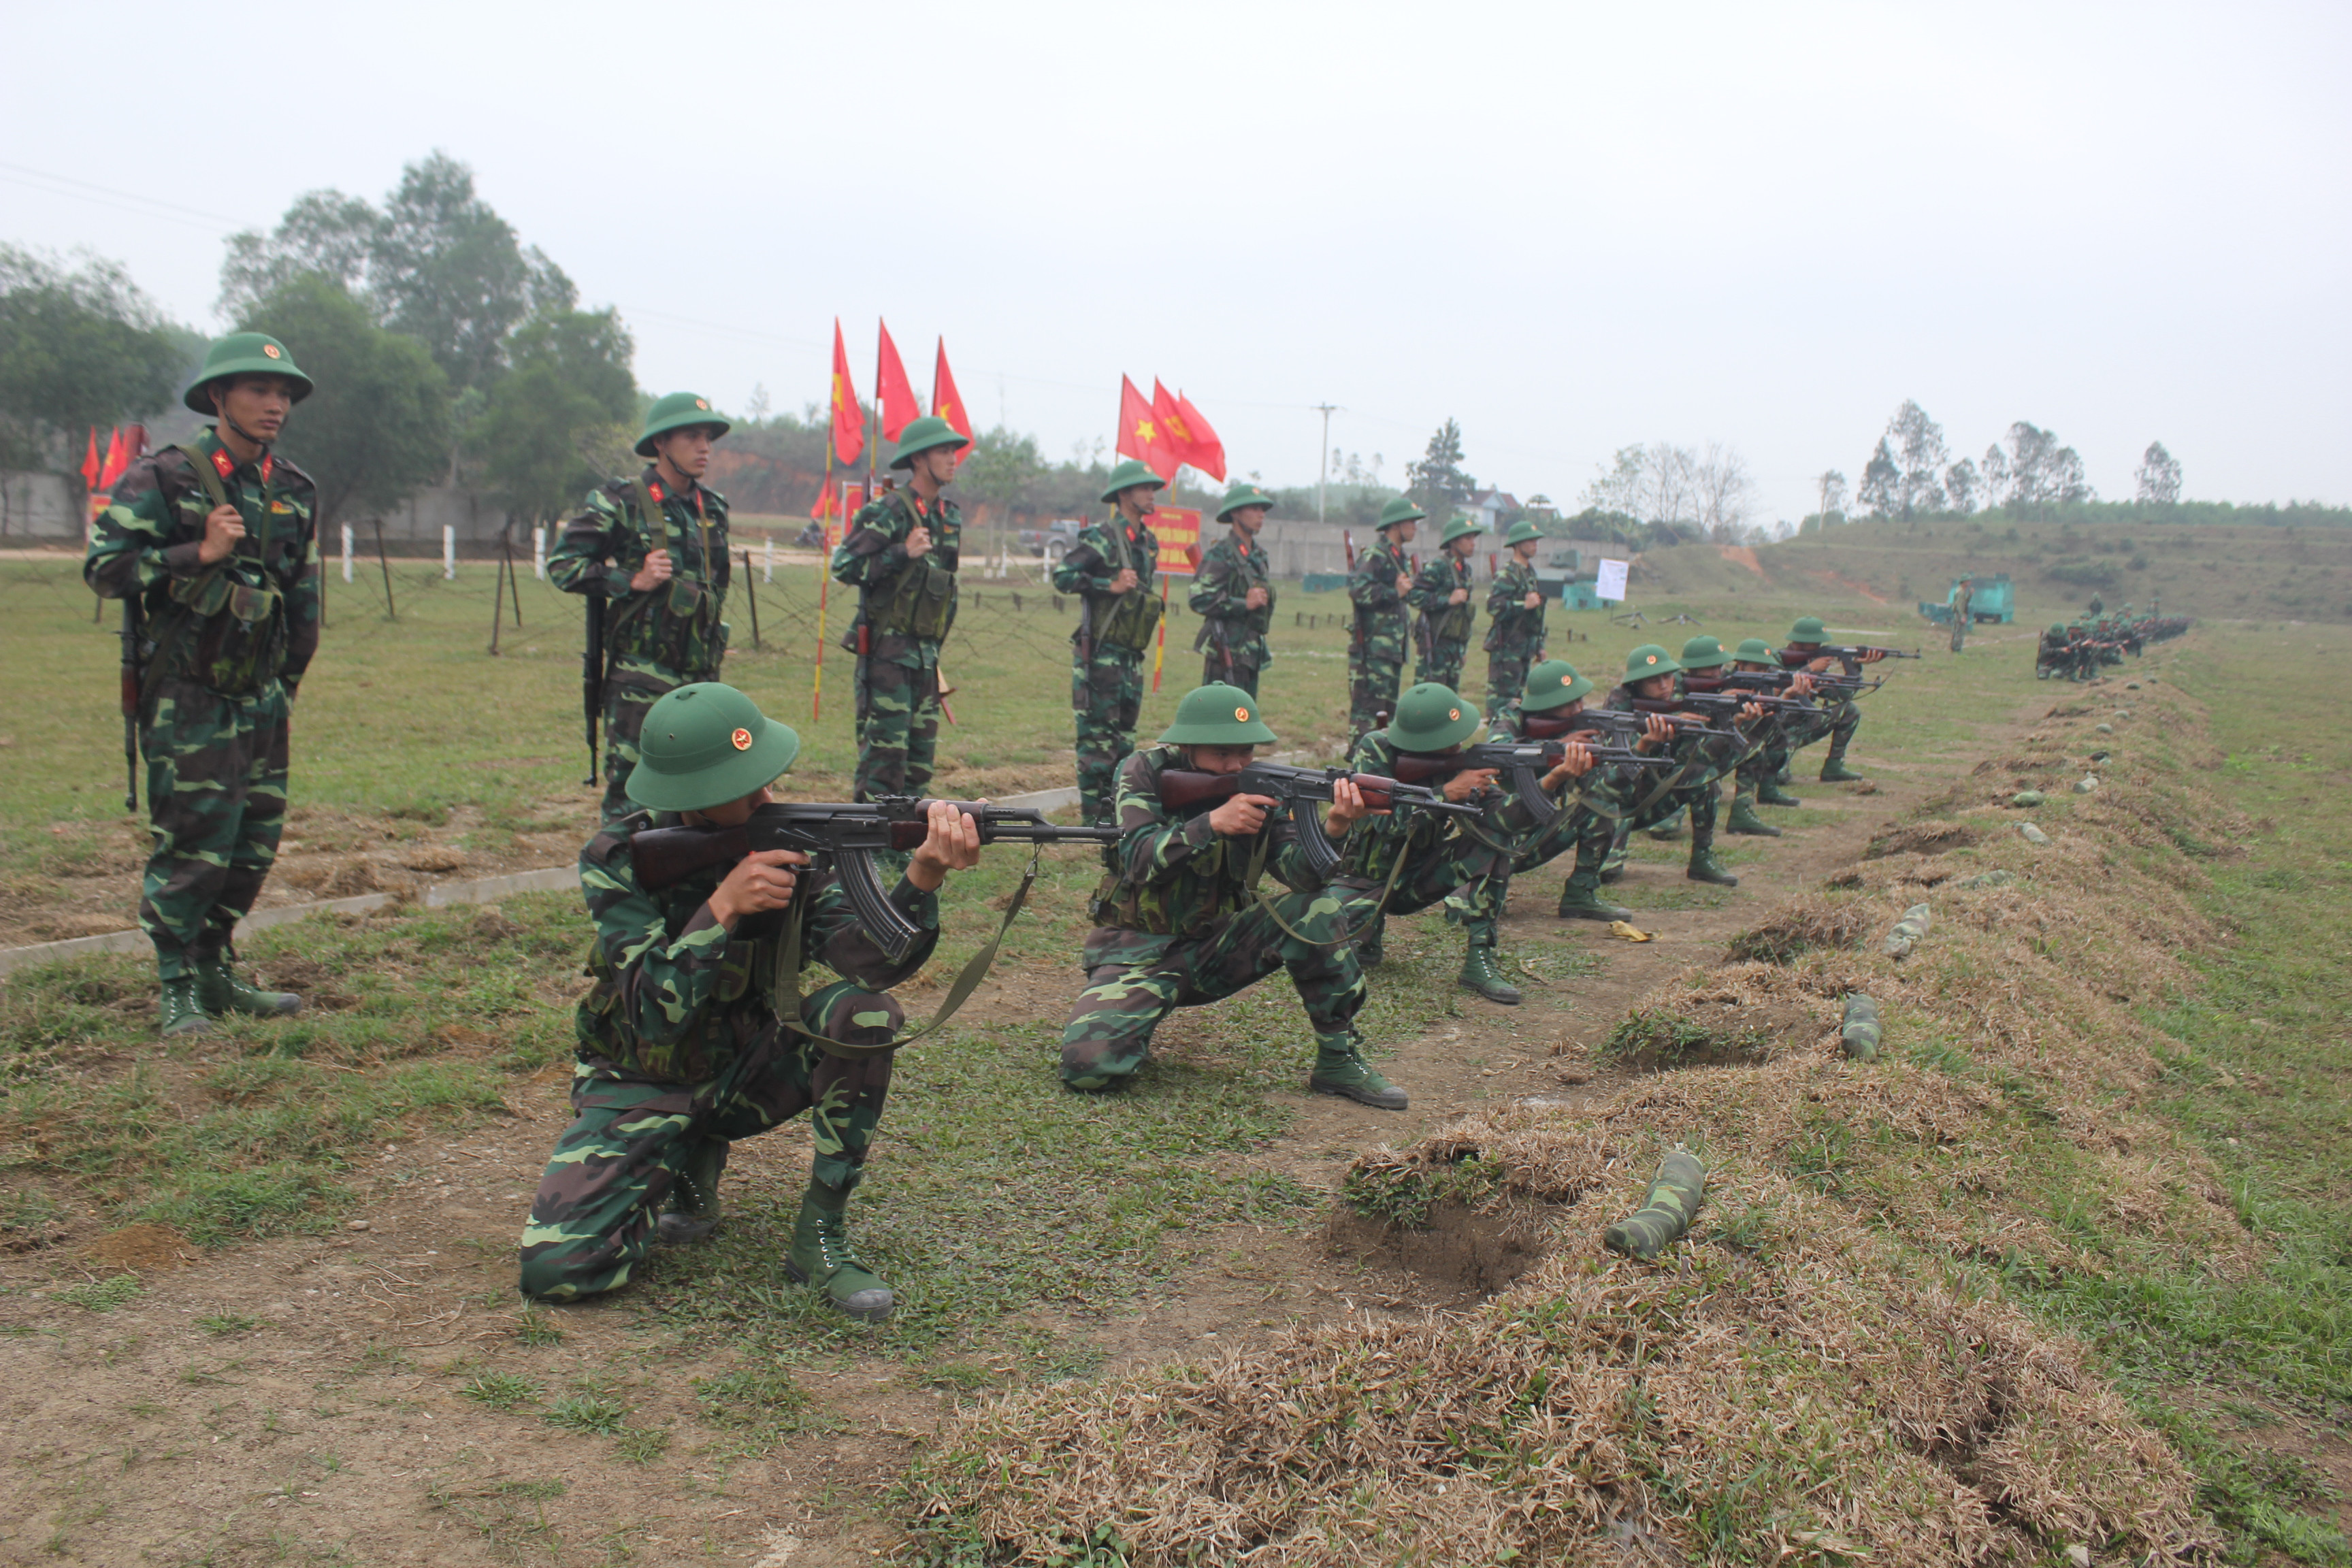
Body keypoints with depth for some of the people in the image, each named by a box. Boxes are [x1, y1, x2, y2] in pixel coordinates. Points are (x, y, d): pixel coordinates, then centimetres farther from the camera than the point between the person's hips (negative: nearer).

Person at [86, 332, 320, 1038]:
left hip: (260, 699, 6)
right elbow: (103, 568, -12)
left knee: (256, 841, 8)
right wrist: (200, 552, -20)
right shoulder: (164, 478, -8)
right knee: (192, 845, -5)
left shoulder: (295, 492, 9)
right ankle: (177, 990, 9)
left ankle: (215, 971, 24)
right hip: (187, 699, -6)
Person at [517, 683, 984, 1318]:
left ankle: (821, 1237, -13)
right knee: (555, 1267, -20)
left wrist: (923, 878, -48)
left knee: (863, 1011, -29)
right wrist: (724, 907, -38)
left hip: (749, 1071, 1)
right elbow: (654, 1016, -27)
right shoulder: (621, 858, -18)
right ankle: (688, 1170, 11)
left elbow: (872, 962, -30)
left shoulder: (791, 844, -15)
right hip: (645, 1085, -1)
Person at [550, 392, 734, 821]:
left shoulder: (712, 508, 12)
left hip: (700, 677, 6)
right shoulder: (621, 504, -7)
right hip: (640, 680, -6)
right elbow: (561, 563, -8)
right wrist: (633, 581, -16)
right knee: (630, 790, -2)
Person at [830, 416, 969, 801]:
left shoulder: (951, 516, 12)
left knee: (921, 754, 9)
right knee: (884, 752, -8)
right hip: (886, 650, -7)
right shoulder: (889, 511, -11)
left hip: (925, 655, 8)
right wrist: (903, 553, -23)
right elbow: (843, 566, -16)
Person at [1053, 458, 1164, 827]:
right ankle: (1092, 814, 0)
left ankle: (1112, 806, 21)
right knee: (1097, 732, -5)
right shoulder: (1100, 537, -12)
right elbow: (1062, 575, -18)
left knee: (1124, 732, 12)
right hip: (1099, 652, -8)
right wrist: (1111, 585, -20)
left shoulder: (1149, 541, 13)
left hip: (1131, 653, 8)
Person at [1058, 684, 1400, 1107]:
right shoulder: (1147, 773, -12)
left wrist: (1332, 829, -39)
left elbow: (1300, 873, -18)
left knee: (1319, 907, -21)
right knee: (1088, 1064, -27)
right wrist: (1212, 823, -37)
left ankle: (1339, 1059, -9)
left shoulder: (1259, 787, -6)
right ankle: (1136, 1029, 10)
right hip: (1142, 947, -3)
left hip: (1220, 943, 3)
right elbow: (1139, 861, -25)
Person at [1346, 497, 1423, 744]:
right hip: (1373, 648, -10)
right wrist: (1395, 592, -17)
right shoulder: (1374, 556, -11)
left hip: (1392, 648, 10)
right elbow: (1358, 590, -25)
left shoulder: (1398, 558, 19)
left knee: (1387, 709, 13)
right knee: (1368, 706, -9)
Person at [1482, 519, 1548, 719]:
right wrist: (1524, 605, -24)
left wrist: (1539, 645, 25)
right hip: (1507, 647, -9)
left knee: (1517, 694, 13)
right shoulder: (1507, 574, -12)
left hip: (1524, 647, 9)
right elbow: (1494, 606, -24)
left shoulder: (1530, 572, 18)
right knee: (1502, 694, -8)